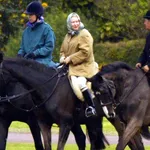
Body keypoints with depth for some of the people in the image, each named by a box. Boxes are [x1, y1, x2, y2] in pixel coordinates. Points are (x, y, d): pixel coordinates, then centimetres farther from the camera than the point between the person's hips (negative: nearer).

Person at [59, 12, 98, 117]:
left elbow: (85, 52, -17)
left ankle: (91, 107, -23)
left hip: (84, 66, -9)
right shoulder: (68, 36, 18)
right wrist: (63, 57, 1)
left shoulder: (84, 34, -7)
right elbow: (63, 50, 25)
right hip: (70, 67, 9)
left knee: (80, 83, -32)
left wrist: (70, 59, -17)